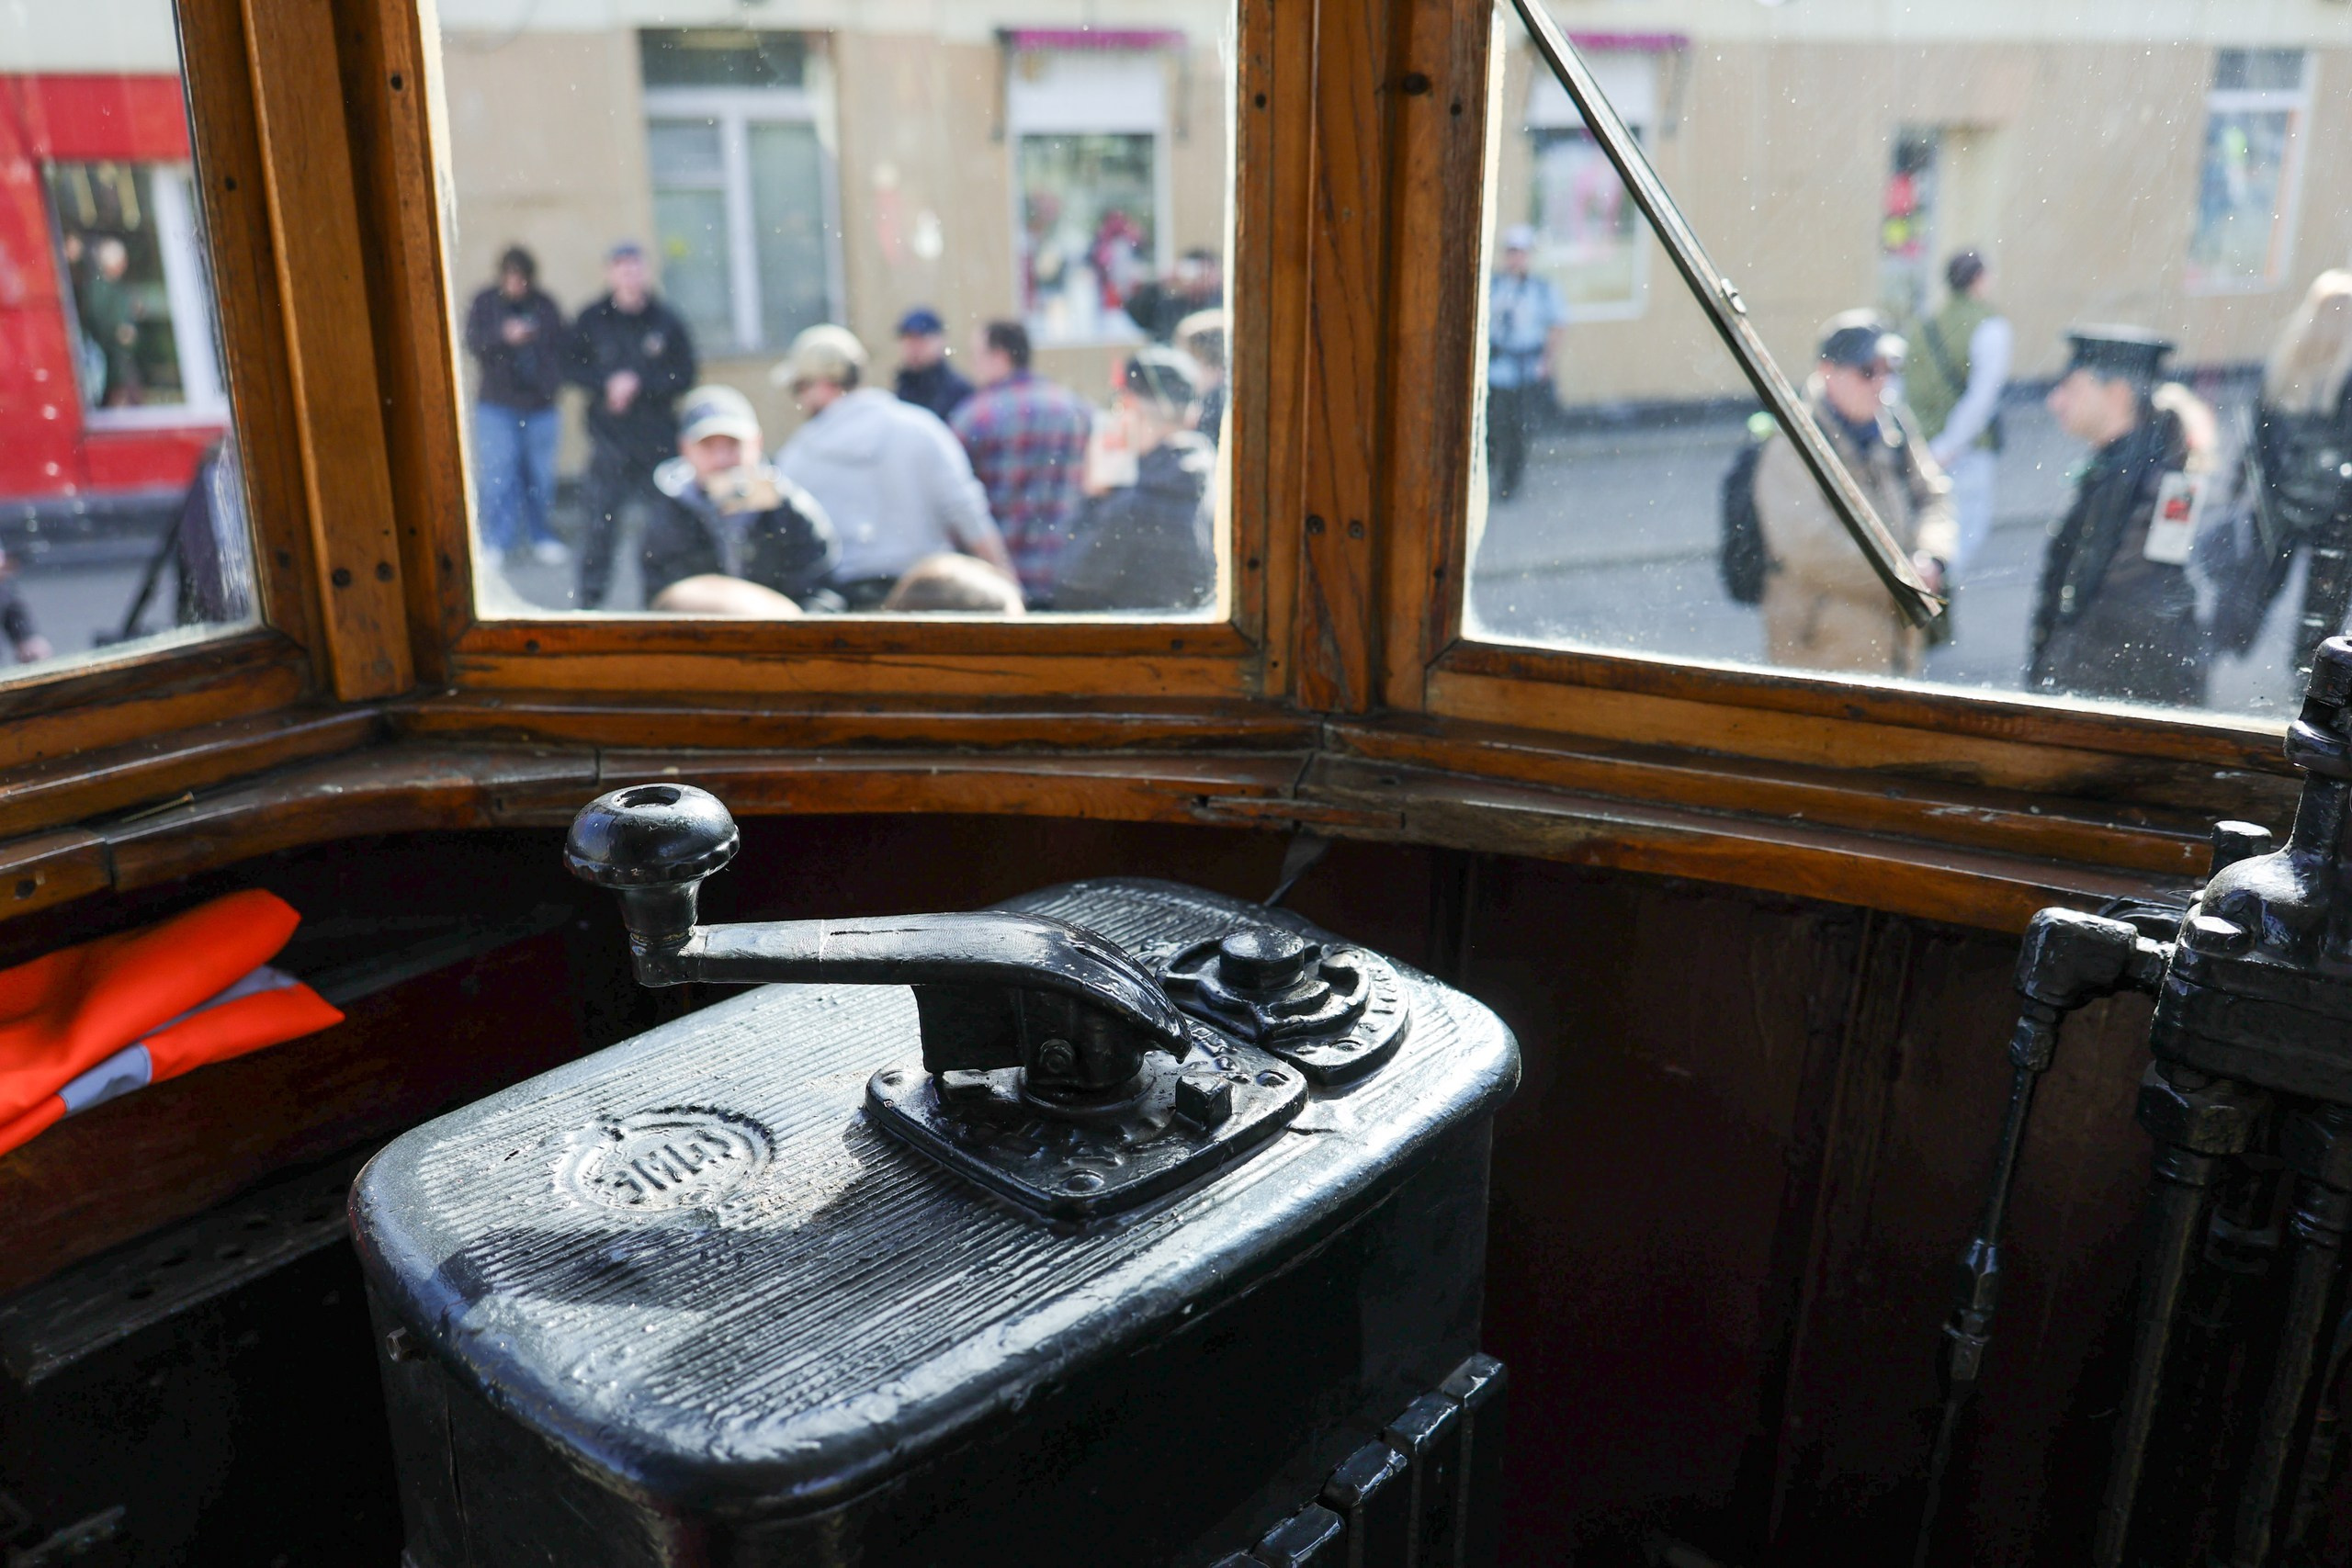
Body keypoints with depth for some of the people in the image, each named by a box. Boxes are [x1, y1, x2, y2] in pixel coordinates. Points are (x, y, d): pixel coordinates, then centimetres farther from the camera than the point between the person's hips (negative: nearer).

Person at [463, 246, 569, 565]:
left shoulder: (545, 306, 6)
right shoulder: (484, 303, 2)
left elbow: (561, 347, 7)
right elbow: (474, 344, -8)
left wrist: (554, 381, -7)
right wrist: (504, 335, -25)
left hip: (540, 405, 2)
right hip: (497, 406, -1)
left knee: (540, 475, 7)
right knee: (497, 474, -7)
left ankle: (541, 536, 21)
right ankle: (496, 541, -2)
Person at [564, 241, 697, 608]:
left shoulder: (666, 321, 3)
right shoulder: (592, 320, 5)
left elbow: (684, 374, 1)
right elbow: (570, 367, 5)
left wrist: (639, 384, -11)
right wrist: (607, 383, -11)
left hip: (659, 437, 0)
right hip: (608, 438, 0)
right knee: (601, 519, -4)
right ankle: (590, 597, 6)